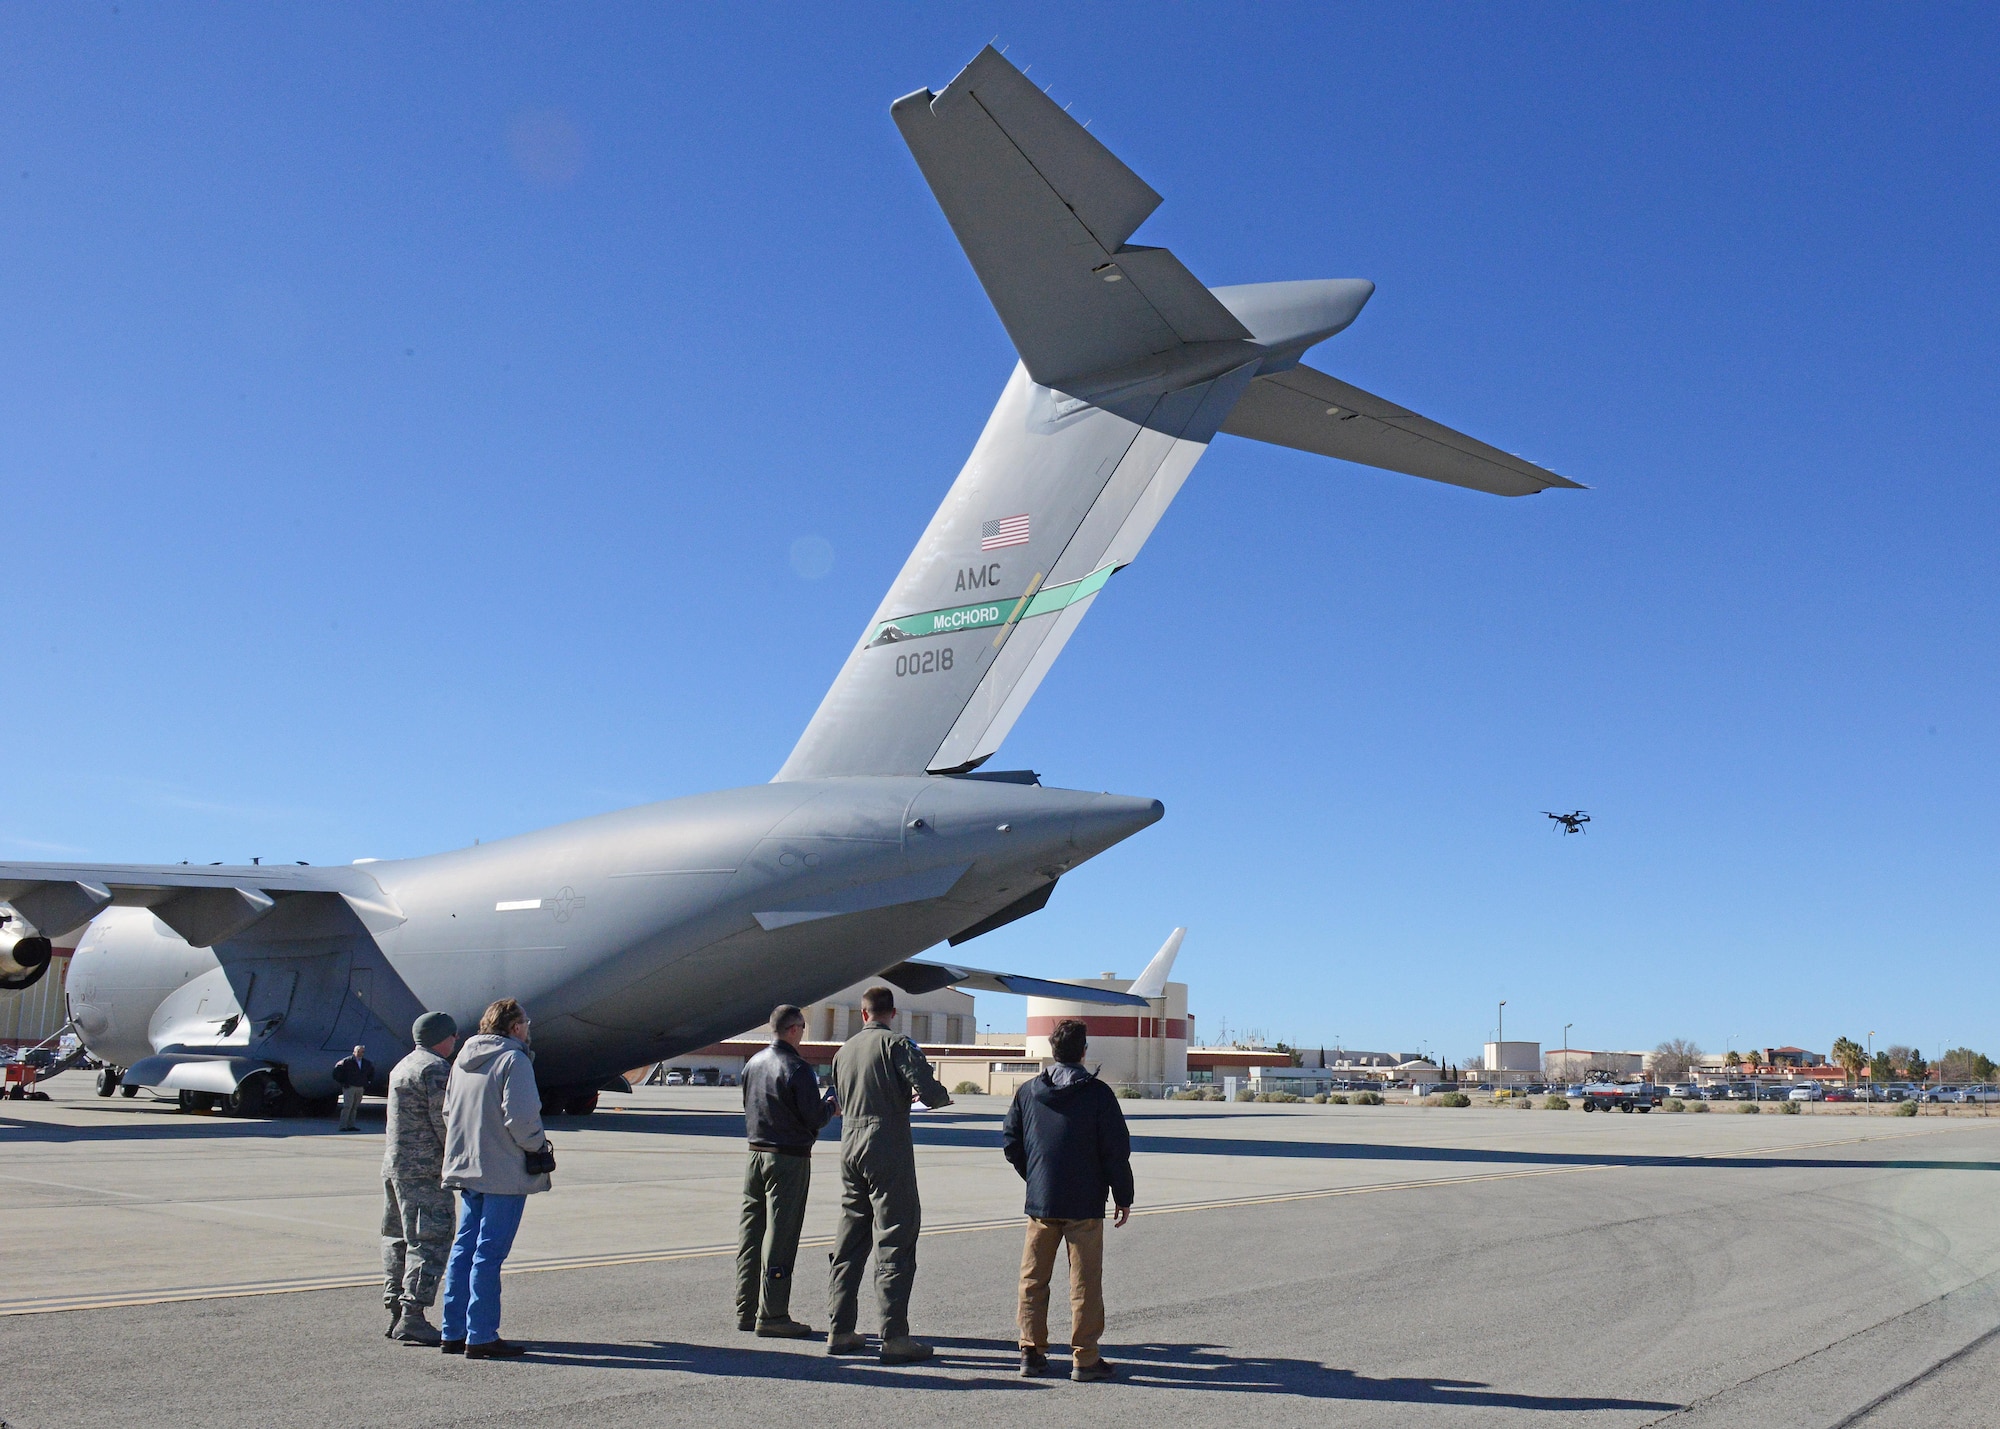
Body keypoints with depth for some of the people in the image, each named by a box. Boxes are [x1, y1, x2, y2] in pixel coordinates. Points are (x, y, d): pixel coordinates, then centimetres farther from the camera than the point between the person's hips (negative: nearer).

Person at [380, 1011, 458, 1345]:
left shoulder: (402, 1066, 19)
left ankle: (395, 1311, 19)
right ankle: (412, 1317, -13)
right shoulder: (435, 1068, -12)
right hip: (424, 1169, -10)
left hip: (393, 1164, 10)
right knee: (430, 1240, -9)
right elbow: (442, 1118, -16)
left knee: (398, 1239, 14)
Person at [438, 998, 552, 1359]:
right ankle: (481, 1337, -2)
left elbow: (448, 1112, 17)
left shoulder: (463, 1059, 13)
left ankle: (453, 1332, 19)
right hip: (504, 1173, -8)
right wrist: (537, 1145, -5)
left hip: (464, 1167, 8)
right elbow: (520, 1118, -21)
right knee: (489, 1253, -5)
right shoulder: (513, 1060, -14)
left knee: (464, 1248, 13)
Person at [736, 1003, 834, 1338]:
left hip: (756, 1155, 8)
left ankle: (746, 1310, 19)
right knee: (780, 1236, -3)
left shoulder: (753, 1063, 9)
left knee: (750, 1234, 12)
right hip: (789, 1158, -8)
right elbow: (814, 1117, -16)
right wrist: (832, 1104, 5)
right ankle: (771, 1314, 0)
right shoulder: (797, 1069, -15)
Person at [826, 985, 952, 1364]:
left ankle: (839, 1330, 16)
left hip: (850, 1146, 6)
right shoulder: (896, 1044, -8)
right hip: (888, 1151, -6)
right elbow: (930, 1092, -18)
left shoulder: (844, 1050, 12)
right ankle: (894, 1337, -4)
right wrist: (943, 1095, 6)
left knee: (848, 1242, 13)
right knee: (895, 1242, -3)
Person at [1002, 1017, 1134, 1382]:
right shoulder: (1098, 1093, -7)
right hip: (1085, 1204, -3)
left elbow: (1010, 1143, 9)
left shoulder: (1027, 1091, 3)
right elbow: (1117, 1150, -6)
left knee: (1033, 1279, 12)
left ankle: (1032, 1351, 14)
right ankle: (1085, 1358, 5)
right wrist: (1123, 1196, 3)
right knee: (1085, 1282, 3)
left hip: (1040, 1202, 3)